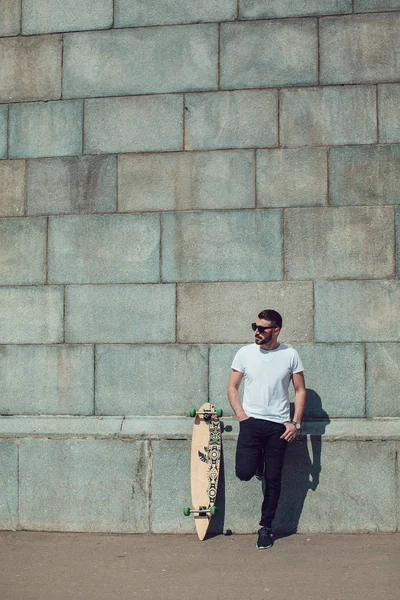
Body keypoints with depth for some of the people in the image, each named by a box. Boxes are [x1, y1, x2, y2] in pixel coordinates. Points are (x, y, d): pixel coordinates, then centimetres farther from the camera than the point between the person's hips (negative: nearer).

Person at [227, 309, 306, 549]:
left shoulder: (290, 355, -1)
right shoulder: (245, 353, 1)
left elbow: (300, 390, 4)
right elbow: (232, 387, 7)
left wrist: (296, 423, -5)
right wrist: (241, 414, -7)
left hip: (279, 425, 0)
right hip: (251, 421, 1)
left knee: (273, 480, 3)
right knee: (244, 472, -13)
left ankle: (266, 527, 19)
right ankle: (257, 460, 24)